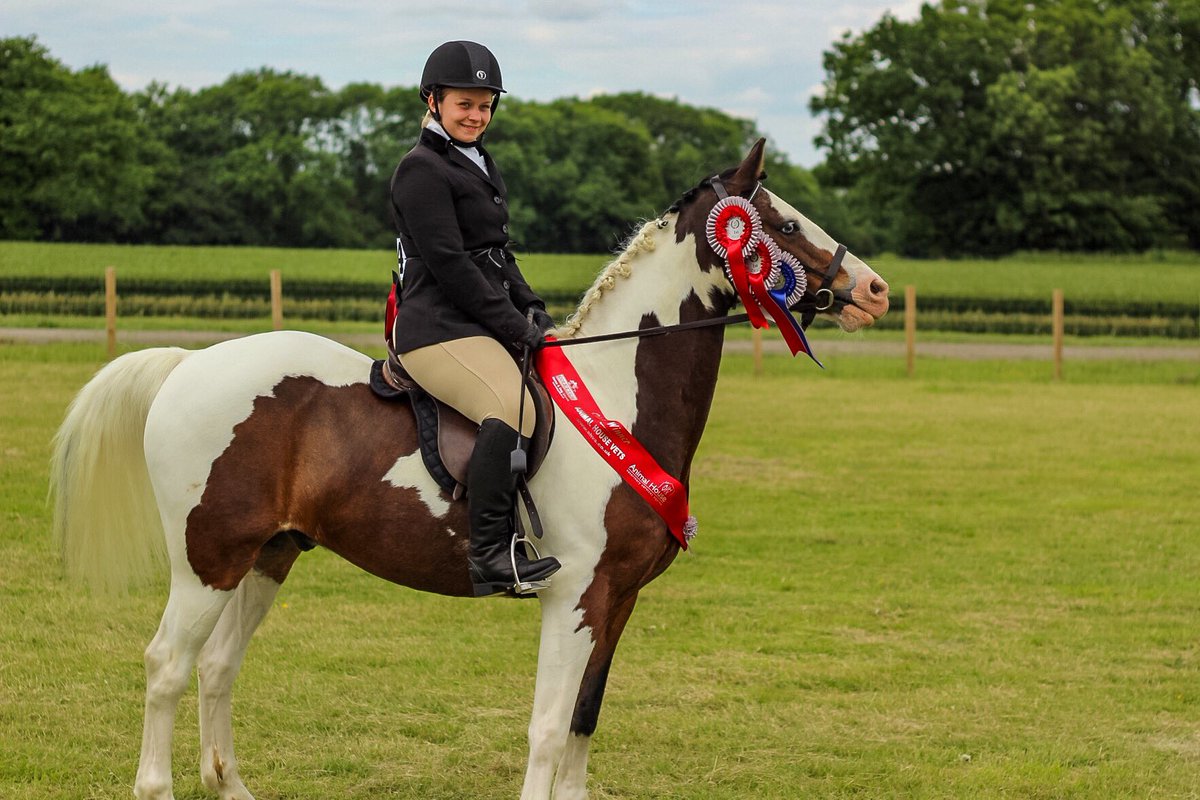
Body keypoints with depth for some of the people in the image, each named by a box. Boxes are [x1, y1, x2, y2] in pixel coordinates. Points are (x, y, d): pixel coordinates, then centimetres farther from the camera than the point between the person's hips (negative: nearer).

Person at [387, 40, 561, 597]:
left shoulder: (479, 165, 23)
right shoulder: (422, 170, -8)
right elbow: (449, 264, -15)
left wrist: (532, 310, 11)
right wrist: (516, 327, -14)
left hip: (485, 326, 11)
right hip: (439, 329, -11)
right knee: (513, 409, -32)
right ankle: (490, 554, -35)